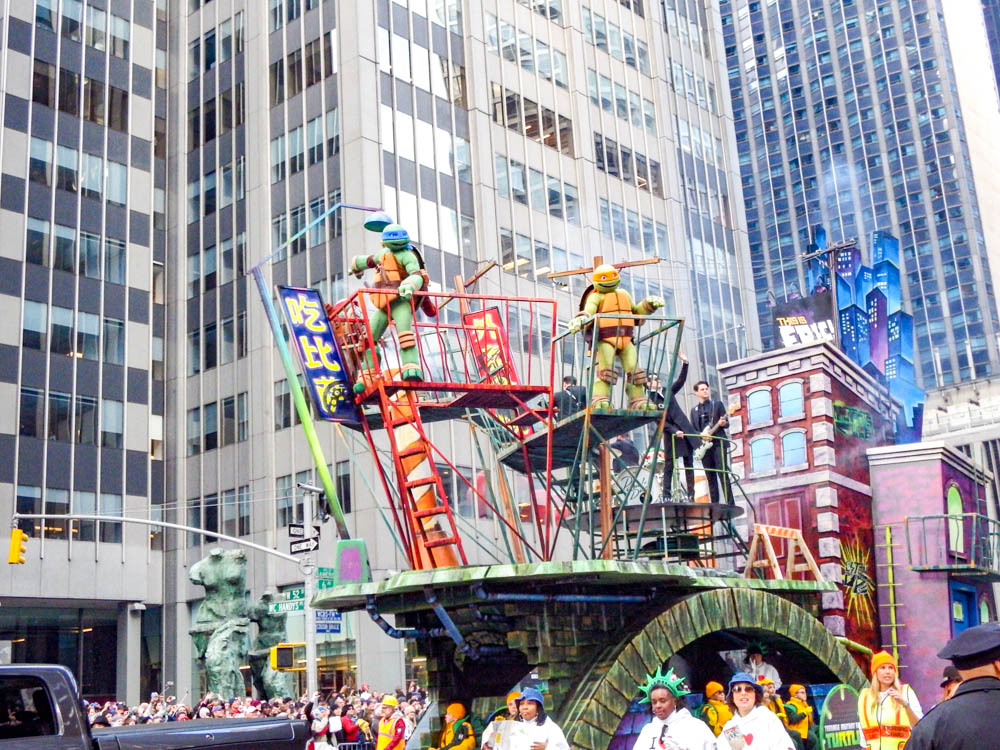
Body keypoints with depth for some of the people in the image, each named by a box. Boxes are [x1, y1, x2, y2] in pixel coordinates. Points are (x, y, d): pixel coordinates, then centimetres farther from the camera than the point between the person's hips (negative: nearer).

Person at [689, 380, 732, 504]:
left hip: (718, 442, -4)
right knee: (710, 477, 2)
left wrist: (723, 423, -19)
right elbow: (693, 430, 13)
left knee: (723, 473, -13)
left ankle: (730, 503, -16)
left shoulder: (718, 404, 10)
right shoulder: (694, 410, 18)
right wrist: (701, 435, -8)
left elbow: (726, 423, 5)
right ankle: (714, 504, 4)